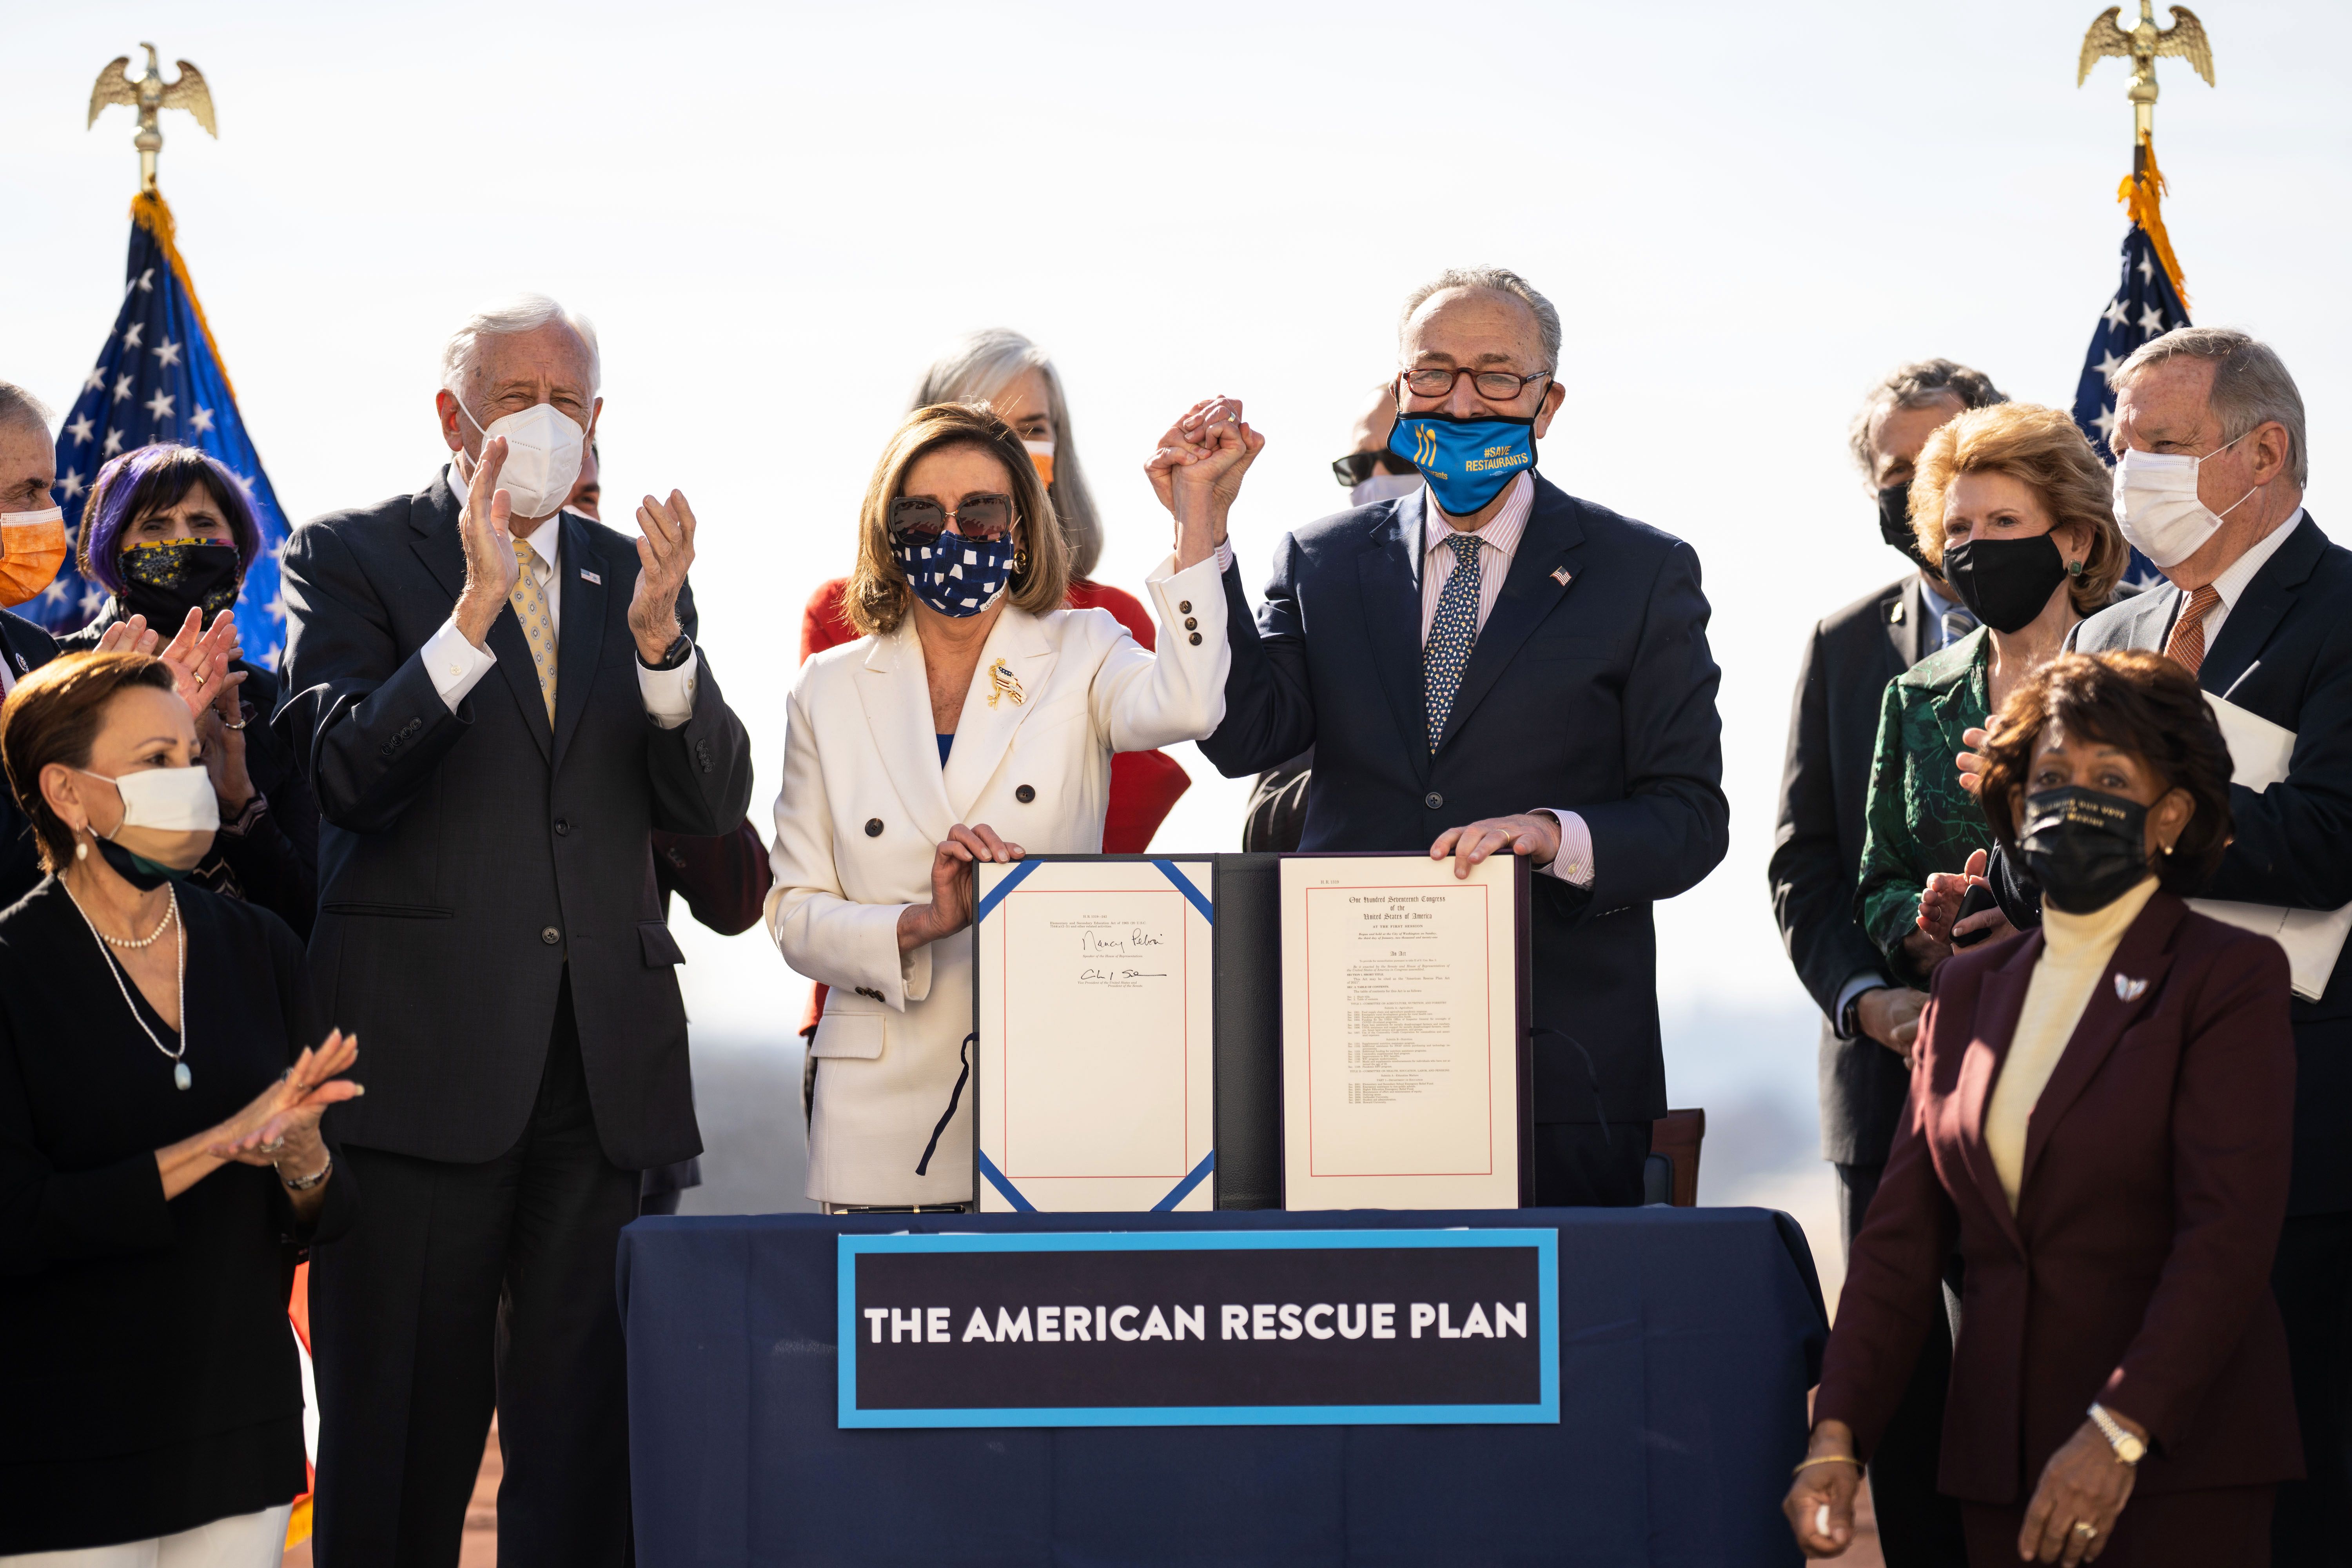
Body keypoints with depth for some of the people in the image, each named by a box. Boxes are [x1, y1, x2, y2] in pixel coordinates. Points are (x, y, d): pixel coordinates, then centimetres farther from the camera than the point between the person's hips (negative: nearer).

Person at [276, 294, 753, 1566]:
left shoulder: (632, 576, 15)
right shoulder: (348, 557, 4)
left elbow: (713, 804, 5)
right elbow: (348, 778, -10)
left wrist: (659, 634, -13)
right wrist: (475, 610, -22)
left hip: (606, 1067, 4)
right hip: (425, 1061, -3)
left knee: (589, 1439, 3)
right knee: (402, 1438, 1)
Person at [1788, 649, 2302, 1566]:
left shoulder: (2230, 979, -3)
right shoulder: (1969, 991, 14)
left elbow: (2229, 1235, -12)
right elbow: (1904, 1232, 8)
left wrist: (2117, 1436, -23)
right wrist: (1836, 1433, -6)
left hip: (2176, 1466, -4)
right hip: (2000, 1460, 4)